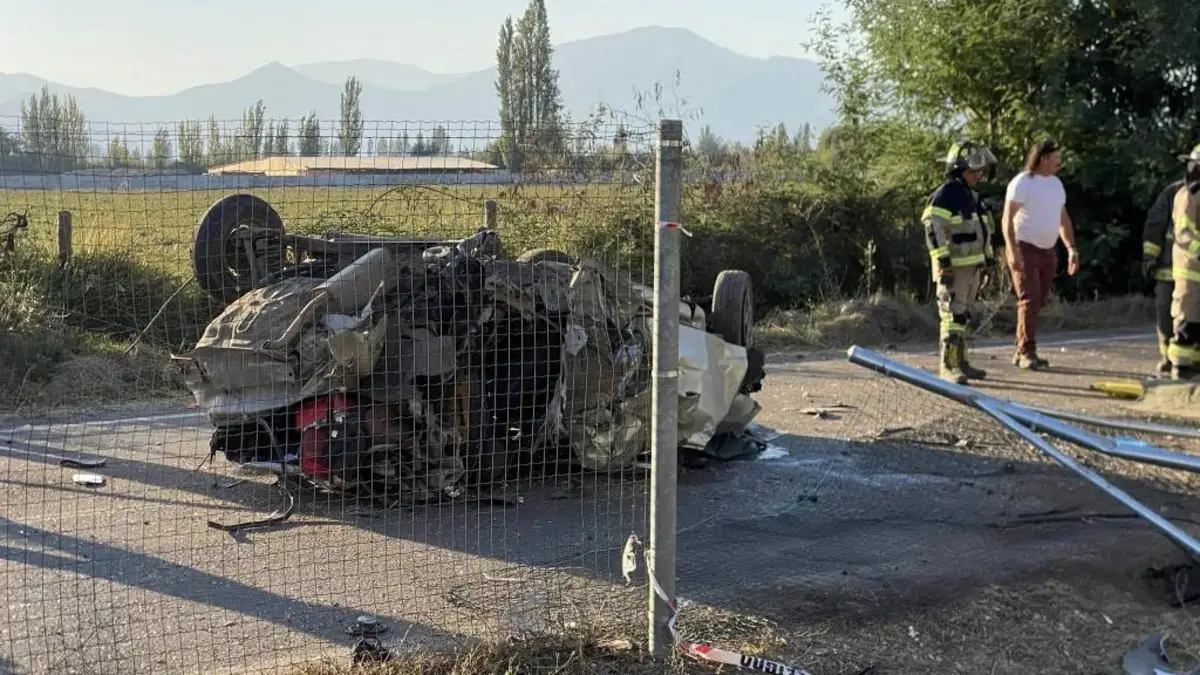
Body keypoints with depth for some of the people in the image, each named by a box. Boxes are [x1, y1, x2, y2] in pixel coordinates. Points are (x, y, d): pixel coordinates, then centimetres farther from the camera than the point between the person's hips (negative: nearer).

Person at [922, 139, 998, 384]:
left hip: (973, 267, 9)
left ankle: (961, 363, 20)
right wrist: (943, 263, -25)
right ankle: (948, 367, -12)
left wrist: (987, 262, 24)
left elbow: (982, 231, 26)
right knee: (953, 316, -12)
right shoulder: (944, 196, -13)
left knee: (963, 316, 14)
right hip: (953, 268, -9)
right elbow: (933, 230, -21)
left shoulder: (971, 196, 18)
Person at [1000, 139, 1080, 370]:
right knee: (1030, 300, -14)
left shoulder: (1056, 183, 13)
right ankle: (1027, 353, -11)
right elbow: (1007, 219, -15)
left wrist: (1072, 249, 10)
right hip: (1025, 249, -7)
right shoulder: (1022, 182, -10)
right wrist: (1013, 251, -24)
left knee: (1038, 302, 7)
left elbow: (1063, 219, 19)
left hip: (1047, 251, 7)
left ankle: (1021, 352, 13)